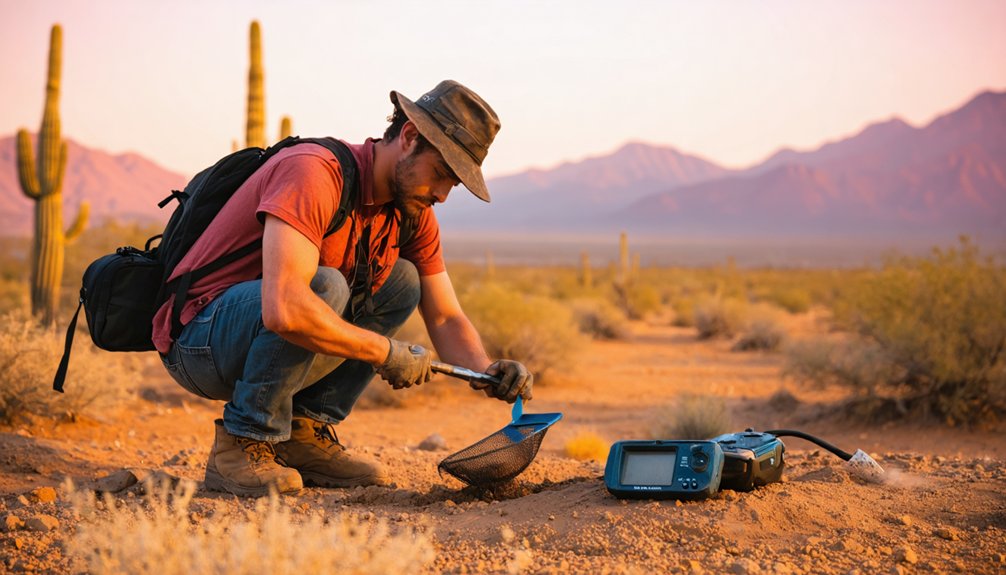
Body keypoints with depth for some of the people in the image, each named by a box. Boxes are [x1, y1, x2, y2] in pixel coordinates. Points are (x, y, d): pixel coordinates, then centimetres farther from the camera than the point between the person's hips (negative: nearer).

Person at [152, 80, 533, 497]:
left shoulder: (413, 214, 2)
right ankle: (242, 446, -17)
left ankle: (303, 434, -3)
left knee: (402, 282, 1)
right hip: (198, 341, -8)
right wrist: (386, 352, -27)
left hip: (270, 337, 8)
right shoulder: (314, 173, -26)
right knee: (325, 286, -32)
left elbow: (446, 319, 6)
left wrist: (485, 370, -16)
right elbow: (283, 309, -38)